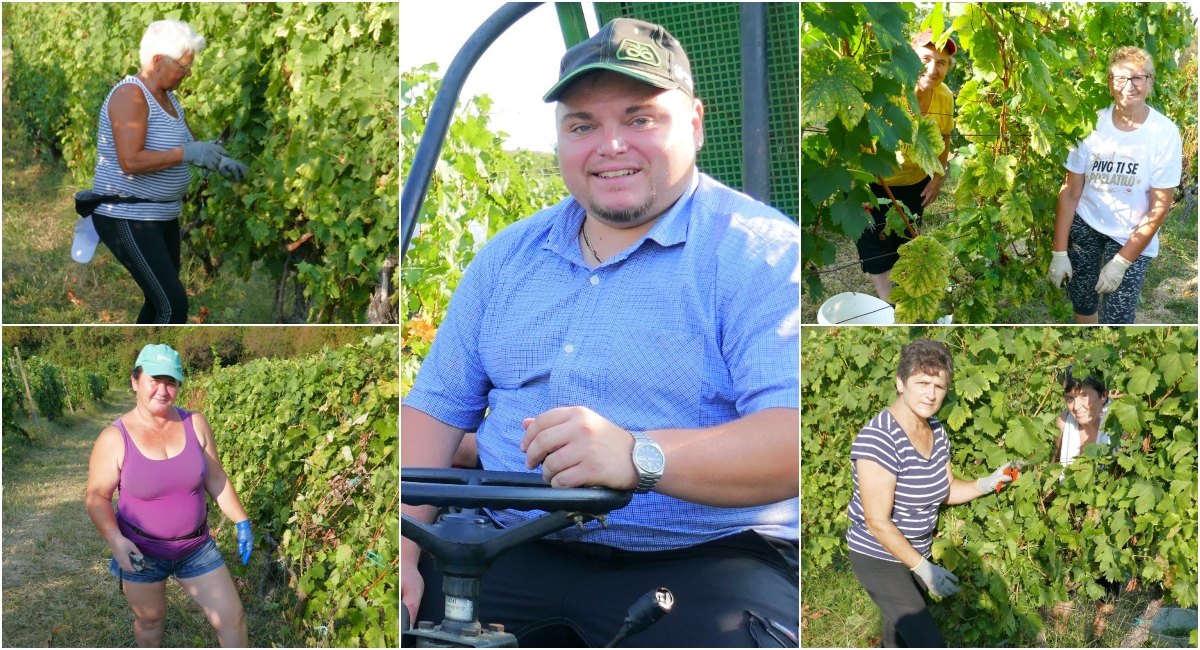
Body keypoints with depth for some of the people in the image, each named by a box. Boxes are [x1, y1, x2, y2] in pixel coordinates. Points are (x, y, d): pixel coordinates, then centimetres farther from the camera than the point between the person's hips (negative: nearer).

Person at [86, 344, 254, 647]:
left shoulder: (195, 424, -7)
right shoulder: (114, 439, -16)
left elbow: (216, 479, 3)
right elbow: (97, 497, -10)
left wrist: (241, 521, 3)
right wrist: (115, 540, -24)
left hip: (196, 547, 2)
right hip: (141, 552, -2)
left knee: (232, 618, 4)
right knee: (149, 620, 19)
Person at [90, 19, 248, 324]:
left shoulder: (169, 98, 10)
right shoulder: (131, 95, -19)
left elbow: (190, 146, 11)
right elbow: (130, 161, -29)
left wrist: (219, 161, -9)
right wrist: (188, 154, -29)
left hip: (162, 215, 10)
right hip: (127, 219, -10)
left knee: (161, 301, 16)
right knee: (173, 304, -15)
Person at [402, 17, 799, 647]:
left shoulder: (763, 253, -6)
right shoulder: (508, 256, 14)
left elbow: (794, 436, -19)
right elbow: (437, 406, 12)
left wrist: (639, 457, -34)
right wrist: (401, 550, -4)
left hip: (704, 564, -4)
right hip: (512, 556, 5)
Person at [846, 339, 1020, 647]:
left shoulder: (937, 431, -1)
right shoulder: (878, 438, -27)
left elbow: (947, 491, 10)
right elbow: (878, 522, -25)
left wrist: (989, 482, -8)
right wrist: (923, 569, -19)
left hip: (916, 552, 8)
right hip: (879, 557, -8)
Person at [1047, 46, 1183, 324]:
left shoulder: (1165, 133, -16)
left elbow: (1160, 208, -13)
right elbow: (1070, 191, -4)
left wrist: (1122, 261, -16)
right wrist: (1059, 251, -8)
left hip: (1132, 237, -2)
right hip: (1084, 225, 2)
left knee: (1115, 318, -9)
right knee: (1082, 303, 11)